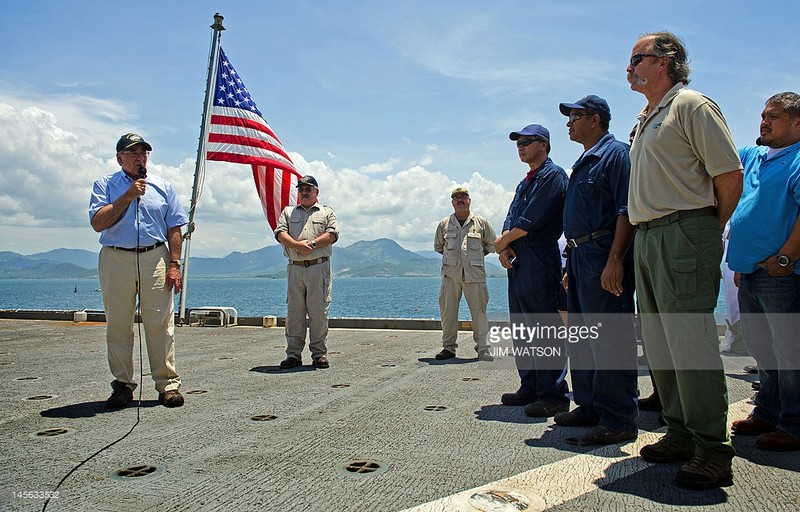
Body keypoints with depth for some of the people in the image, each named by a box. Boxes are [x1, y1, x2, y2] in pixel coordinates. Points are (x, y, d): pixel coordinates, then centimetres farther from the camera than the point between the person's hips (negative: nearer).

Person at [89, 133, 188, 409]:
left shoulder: (162, 186, 13)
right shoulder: (106, 185, 10)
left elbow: (174, 228, 9)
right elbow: (98, 223, -4)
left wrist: (174, 264, -1)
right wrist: (127, 196, -9)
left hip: (155, 257, 0)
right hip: (116, 259, 0)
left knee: (161, 324, -4)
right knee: (118, 325, 4)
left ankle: (168, 384, 1)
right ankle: (122, 384, 15)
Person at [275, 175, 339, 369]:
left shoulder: (327, 212, 15)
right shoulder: (288, 212, 21)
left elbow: (332, 234, -1)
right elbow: (280, 233, 4)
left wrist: (312, 244, -14)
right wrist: (297, 245, -14)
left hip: (319, 267, -2)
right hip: (295, 268, 2)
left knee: (319, 313, -3)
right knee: (294, 312, 1)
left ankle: (319, 354, 4)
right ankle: (293, 355, 7)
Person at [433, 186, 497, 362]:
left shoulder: (482, 223, 7)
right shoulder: (444, 224, 10)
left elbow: (491, 245, 17)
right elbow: (437, 246, 24)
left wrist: (477, 256, 9)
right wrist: (450, 256, 13)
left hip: (474, 274, -1)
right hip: (450, 273, 1)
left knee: (479, 310, -2)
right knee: (448, 310, 2)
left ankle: (482, 348, 5)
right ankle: (448, 347, 12)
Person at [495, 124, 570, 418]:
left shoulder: (553, 175, -5)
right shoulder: (525, 183, 25)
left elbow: (533, 220, -15)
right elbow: (510, 222, 18)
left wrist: (503, 241, -3)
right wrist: (504, 247, -2)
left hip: (540, 261, -10)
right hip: (517, 262, 10)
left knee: (544, 329, -9)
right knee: (522, 328, 12)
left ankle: (553, 396, -4)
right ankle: (530, 389, 20)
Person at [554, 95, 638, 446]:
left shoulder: (615, 153, -6)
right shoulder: (583, 163, 22)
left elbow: (626, 211, -16)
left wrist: (614, 260, -24)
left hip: (604, 257, -10)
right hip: (579, 256, 10)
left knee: (611, 338, -7)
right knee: (581, 337, 13)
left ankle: (618, 420, -1)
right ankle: (590, 407, 23)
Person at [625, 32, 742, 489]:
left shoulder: (692, 105, -5)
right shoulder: (646, 120, 21)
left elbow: (730, 176, -10)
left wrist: (709, 232, -1)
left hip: (683, 235, -9)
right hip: (646, 238, 9)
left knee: (691, 342, -9)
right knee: (660, 344, 11)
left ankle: (712, 451, 1)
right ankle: (681, 434, 21)